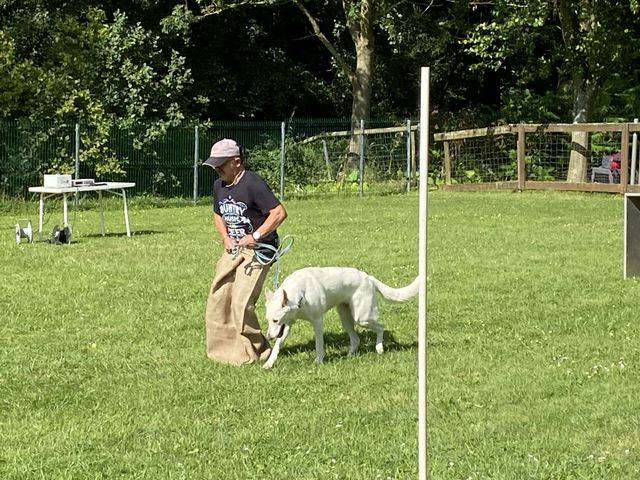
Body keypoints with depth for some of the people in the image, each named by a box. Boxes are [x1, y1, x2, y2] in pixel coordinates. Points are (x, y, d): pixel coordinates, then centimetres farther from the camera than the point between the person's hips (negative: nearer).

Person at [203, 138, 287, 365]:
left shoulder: (253, 183, -18)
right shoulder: (219, 186, 8)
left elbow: (279, 212, -21)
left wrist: (255, 236, -22)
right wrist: (226, 237, 6)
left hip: (258, 250, -8)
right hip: (233, 249, 8)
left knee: (241, 303, -14)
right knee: (218, 300, 2)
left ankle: (256, 352, 1)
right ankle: (222, 349, 14)